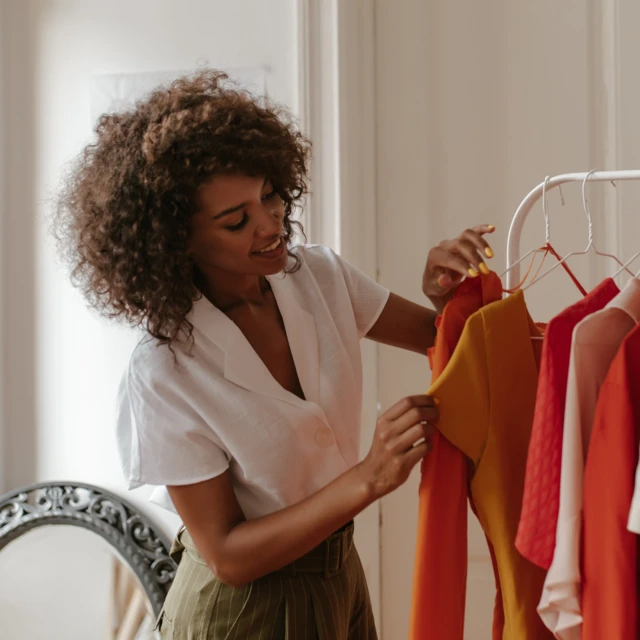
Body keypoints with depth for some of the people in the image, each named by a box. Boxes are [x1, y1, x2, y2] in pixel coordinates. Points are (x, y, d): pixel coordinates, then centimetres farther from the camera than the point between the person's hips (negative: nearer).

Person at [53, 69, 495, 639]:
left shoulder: (318, 275, -9)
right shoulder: (162, 376, -25)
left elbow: (439, 336, 4)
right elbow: (228, 555, -22)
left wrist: (447, 292, -20)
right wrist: (369, 479, -32)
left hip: (340, 583, 6)